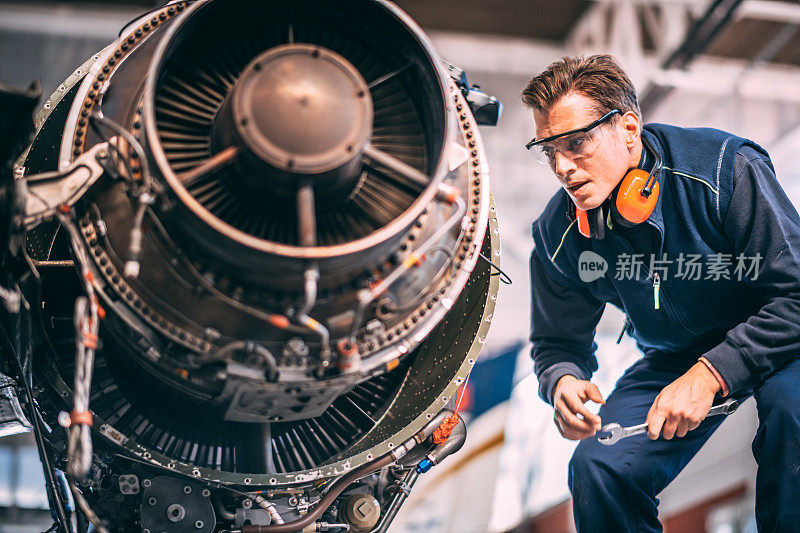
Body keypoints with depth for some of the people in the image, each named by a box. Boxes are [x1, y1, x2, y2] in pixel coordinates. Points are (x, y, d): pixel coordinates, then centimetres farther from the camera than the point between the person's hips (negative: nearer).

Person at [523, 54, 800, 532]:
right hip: (673, 359, 3)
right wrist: (562, 381, -23)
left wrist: (710, 374, -32)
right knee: (598, 471, -17)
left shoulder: (726, 170, -25)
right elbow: (559, 341, 3)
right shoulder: (558, 233, -11)